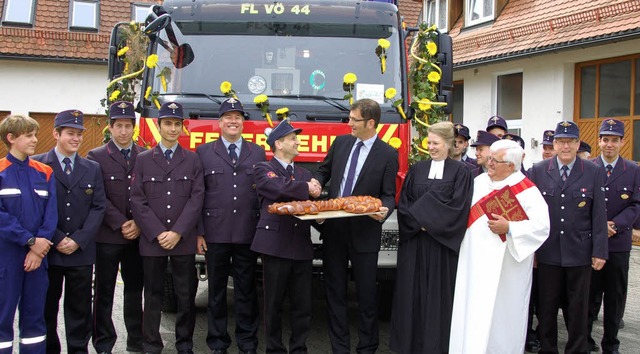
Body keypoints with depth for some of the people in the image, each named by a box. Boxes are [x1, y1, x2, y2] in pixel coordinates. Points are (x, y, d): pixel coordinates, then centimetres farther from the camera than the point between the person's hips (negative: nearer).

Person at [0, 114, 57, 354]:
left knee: (35, 312, 10)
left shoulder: (44, 172, 7)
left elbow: (51, 212, 2)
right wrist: (30, 241, -14)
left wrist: (40, 246, -9)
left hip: (38, 253, 4)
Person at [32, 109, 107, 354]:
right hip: (48, 251, -2)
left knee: (80, 308, 7)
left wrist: (78, 240, -8)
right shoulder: (38, 165, -1)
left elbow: (98, 207, 4)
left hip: (82, 252, 2)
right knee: (47, 307, 8)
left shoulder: (92, 168, 10)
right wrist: (57, 240, -12)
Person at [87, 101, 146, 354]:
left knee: (135, 289, 11)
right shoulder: (96, 157, 0)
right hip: (107, 236, -2)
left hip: (137, 236, 3)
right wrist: (121, 224, -13)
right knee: (104, 292, 5)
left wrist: (139, 224, -8)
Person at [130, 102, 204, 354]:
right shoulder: (143, 160, 8)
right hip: (151, 240, 0)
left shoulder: (193, 160, 8)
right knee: (153, 296, 6)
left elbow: (197, 198, -1)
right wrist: (158, 233, -10)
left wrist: (177, 232, -10)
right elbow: (137, 200, 0)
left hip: (184, 241, 0)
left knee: (186, 295, 4)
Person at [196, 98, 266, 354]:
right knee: (216, 290, 9)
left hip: (248, 234, 1)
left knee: (246, 290, 8)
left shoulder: (258, 153, 10)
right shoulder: (203, 153, 6)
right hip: (215, 234, -1)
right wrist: (197, 232, -3)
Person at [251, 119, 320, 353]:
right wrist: (306, 189, -4)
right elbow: (279, 188, -17)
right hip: (275, 244, -4)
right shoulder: (263, 169, 3)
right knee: (274, 303, 4)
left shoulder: (304, 174, 21)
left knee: (302, 304, 6)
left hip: (302, 246, 5)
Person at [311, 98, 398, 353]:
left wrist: (384, 211, -25)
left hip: (364, 232, -4)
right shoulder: (341, 142, 6)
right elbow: (324, 170, 20)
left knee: (366, 293, 5)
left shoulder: (387, 154, -6)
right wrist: (317, 181, -2)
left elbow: (388, 195, -4)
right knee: (335, 291, 10)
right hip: (333, 228, 4)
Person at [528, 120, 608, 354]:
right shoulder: (538, 171, 1)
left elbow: (599, 215, -1)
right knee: (546, 308, 9)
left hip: (579, 253, 0)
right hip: (548, 253, 1)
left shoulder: (594, 172, 0)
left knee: (577, 309, 10)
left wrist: (599, 251, -3)